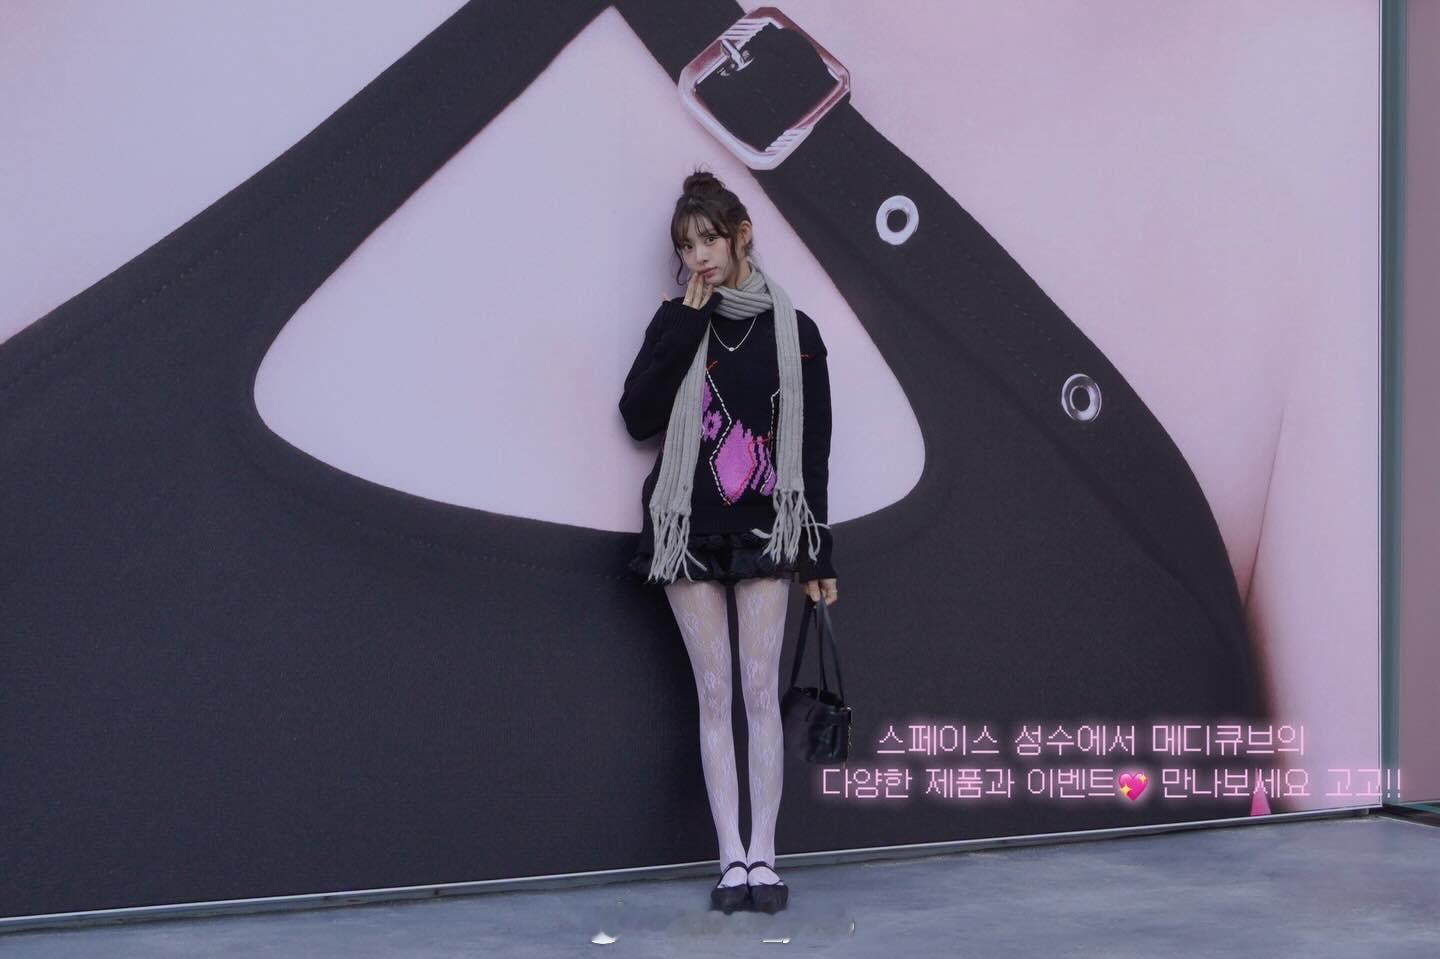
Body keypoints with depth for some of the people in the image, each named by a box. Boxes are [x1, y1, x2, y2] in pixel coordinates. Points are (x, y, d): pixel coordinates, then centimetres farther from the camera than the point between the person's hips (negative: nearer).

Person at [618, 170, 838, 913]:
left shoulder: (793, 329, 2)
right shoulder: (676, 326, 5)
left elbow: (813, 447, 4)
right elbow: (637, 416, -9)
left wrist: (818, 552, 3)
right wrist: (687, 320, -10)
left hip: (764, 527, -1)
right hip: (689, 527, 1)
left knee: (760, 691, -2)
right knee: (713, 693, 2)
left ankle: (763, 857, 4)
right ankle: (731, 859, 5)